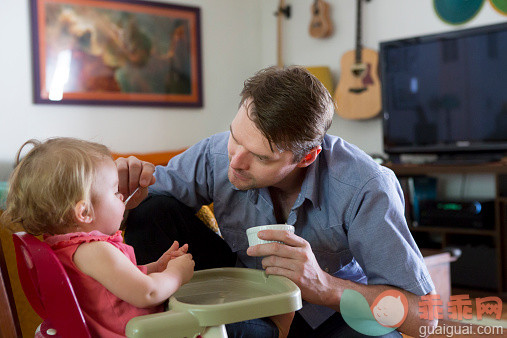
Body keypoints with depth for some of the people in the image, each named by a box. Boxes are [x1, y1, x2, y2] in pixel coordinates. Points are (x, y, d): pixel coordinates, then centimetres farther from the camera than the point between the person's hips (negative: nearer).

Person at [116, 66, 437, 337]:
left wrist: (325, 287, -44)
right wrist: (132, 187, -31)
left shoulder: (363, 188, -32)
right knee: (150, 212, -18)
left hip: (333, 312, -2)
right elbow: (145, 195, -6)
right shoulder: (216, 154, -22)